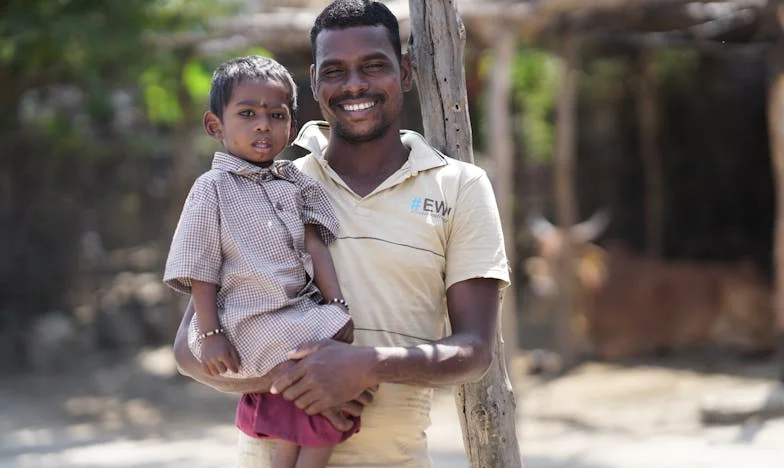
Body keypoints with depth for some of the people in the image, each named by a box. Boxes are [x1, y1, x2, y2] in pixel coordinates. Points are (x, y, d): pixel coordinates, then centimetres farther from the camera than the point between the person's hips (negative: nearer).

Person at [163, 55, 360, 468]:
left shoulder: (294, 182, 15)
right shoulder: (213, 189, -1)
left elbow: (314, 245, 8)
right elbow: (200, 271, -4)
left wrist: (337, 304, -5)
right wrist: (211, 335, -11)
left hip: (301, 313, 6)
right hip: (251, 322, -6)